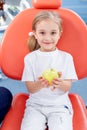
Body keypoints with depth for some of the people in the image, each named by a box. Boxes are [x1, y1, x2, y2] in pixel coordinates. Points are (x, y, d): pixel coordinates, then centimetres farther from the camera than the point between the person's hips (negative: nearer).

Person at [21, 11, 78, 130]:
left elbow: (67, 87, -2)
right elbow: (30, 88, -3)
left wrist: (60, 83, -25)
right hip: (35, 104, 0)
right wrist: (39, 84, -25)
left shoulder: (66, 57, 2)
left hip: (59, 105, 0)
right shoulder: (30, 58, 1)